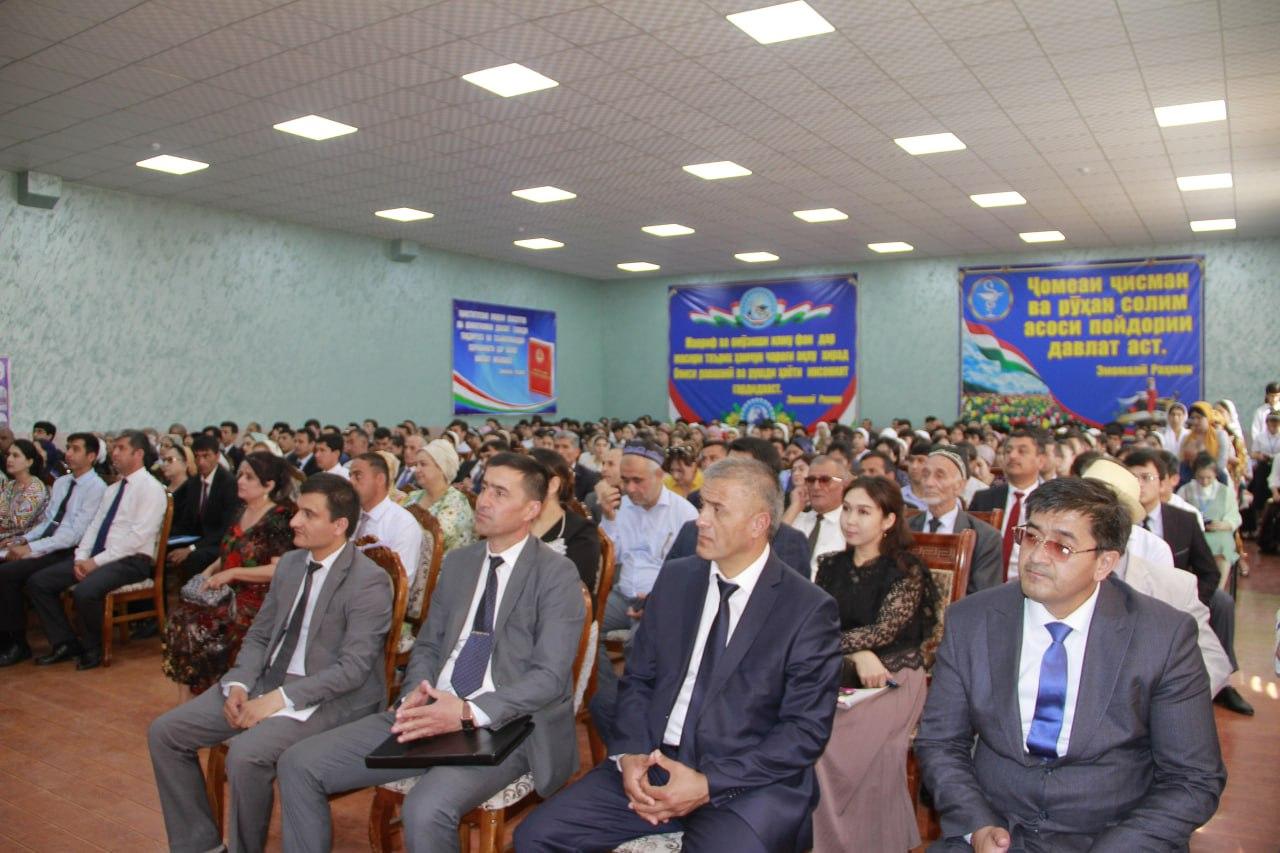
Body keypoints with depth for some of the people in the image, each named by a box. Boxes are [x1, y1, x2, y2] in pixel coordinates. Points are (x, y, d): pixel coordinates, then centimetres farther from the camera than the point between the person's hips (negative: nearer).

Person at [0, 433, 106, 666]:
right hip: (46, 547, 8)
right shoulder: (60, 482, 16)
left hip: (67, 553, -8)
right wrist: (23, 540, -1)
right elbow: (46, 520, 18)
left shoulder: (96, 488, -12)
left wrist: (31, 548, -18)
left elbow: (74, 534, -17)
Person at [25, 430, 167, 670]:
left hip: (130, 561, -9)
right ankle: (65, 643, 7)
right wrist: (81, 558, -3)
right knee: (38, 582, 0)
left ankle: (93, 649, -5)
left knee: (85, 592, -32)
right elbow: (94, 525, 14)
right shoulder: (112, 489, 19)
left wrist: (98, 561, -18)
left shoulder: (151, 488, -9)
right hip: (98, 557, 9)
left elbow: (138, 536, -17)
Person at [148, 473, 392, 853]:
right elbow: (258, 635, 15)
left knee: (246, 752, -30)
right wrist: (239, 684, -4)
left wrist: (279, 699, -22)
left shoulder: (369, 582, -16)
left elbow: (353, 669, -20)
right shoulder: (289, 564, 10)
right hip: (267, 680, 8)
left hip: (327, 697, -8)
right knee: (164, 732, 0)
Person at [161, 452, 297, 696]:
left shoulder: (278, 518, -12)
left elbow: (278, 570, -19)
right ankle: (189, 698, -5)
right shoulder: (241, 511, 12)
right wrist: (210, 570, 6)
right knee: (182, 617, -13)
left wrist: (232, 573, -17)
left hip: (258, 601, -7)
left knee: (201, 631, -22)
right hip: (230, 594, 7)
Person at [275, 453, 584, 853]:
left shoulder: (557, 573, -8)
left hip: (504, 723, -6)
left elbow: (550, 676, -14)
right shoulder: (458, 561, 13)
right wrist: (417, 692, -5)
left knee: (425, 810, -33)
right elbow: (427, 644, 17)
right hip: (432, 712, 7)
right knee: (299, 763, -3)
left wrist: (469, 712, -24)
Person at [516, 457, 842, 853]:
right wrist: (629, 754, -8)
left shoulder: (810, 608, -7)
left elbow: (807, 729, -9)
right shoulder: (675, 578, 7)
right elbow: (637, 678, 10)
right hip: (652, 762, 4)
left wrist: (709, 784, -16)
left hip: (745, 781, -3)